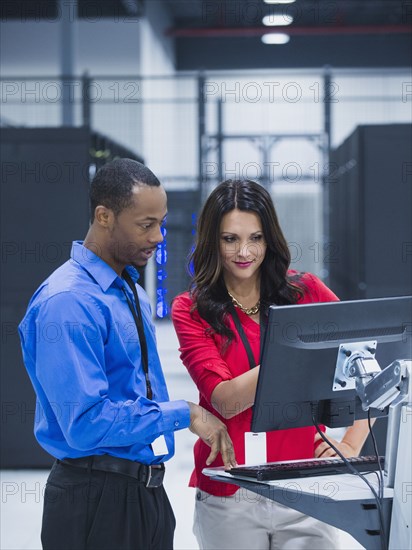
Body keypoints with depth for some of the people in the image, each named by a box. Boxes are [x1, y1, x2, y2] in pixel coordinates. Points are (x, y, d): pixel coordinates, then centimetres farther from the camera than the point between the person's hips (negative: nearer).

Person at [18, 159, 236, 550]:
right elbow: (87, 423, -24)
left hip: (148, 491, 8)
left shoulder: (133, 293, 12)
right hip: (96, 500, -8)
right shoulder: (67, 304, -18)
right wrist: (184, 414, -18)